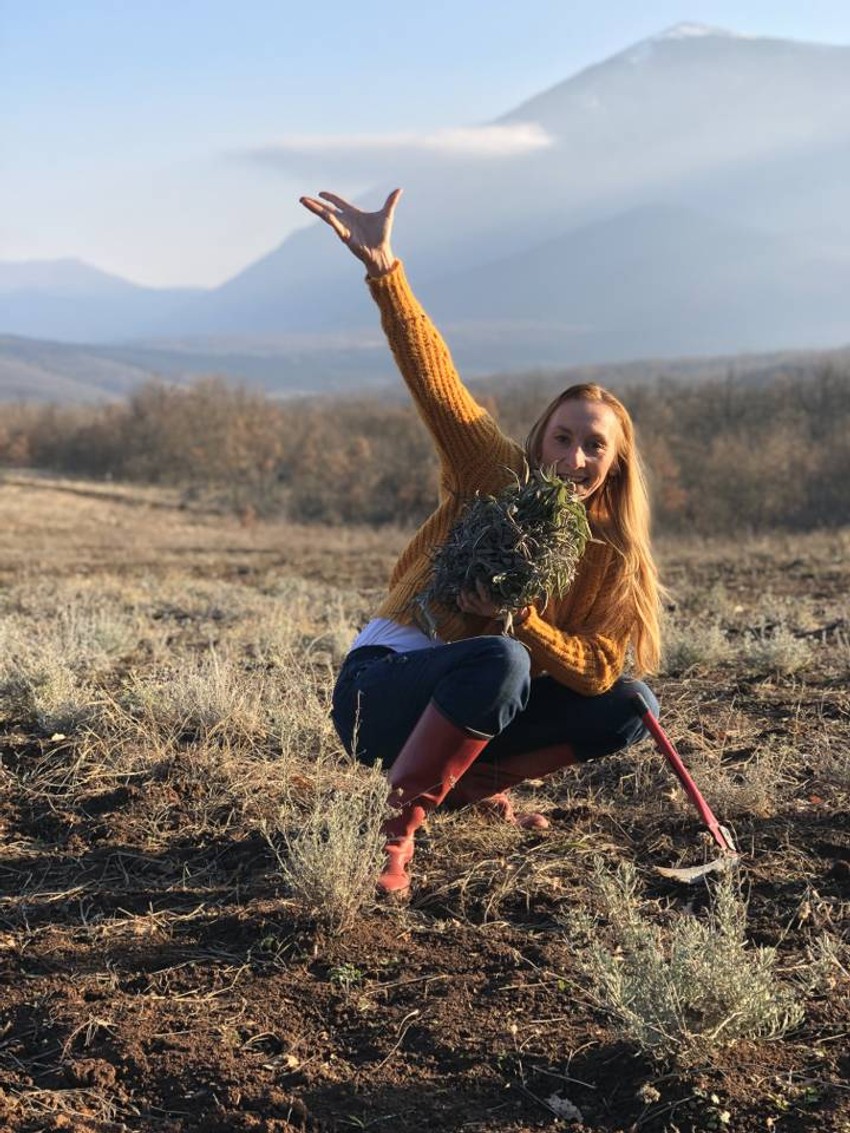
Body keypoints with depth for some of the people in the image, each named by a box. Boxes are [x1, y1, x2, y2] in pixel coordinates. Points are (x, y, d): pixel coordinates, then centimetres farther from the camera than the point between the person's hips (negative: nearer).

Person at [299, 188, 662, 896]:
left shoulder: (611, 555, 3)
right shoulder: (496, 477, -7)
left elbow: (598, 670, -8)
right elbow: (433, 375, -20)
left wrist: (518, 619, -24)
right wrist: (383, 268, -33)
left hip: (475, 706, 5)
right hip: (383, 687, -5)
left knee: (627, 707, -9)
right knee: (498, 660, -36)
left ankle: (476, 783, 2)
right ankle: (396, 827, -28)